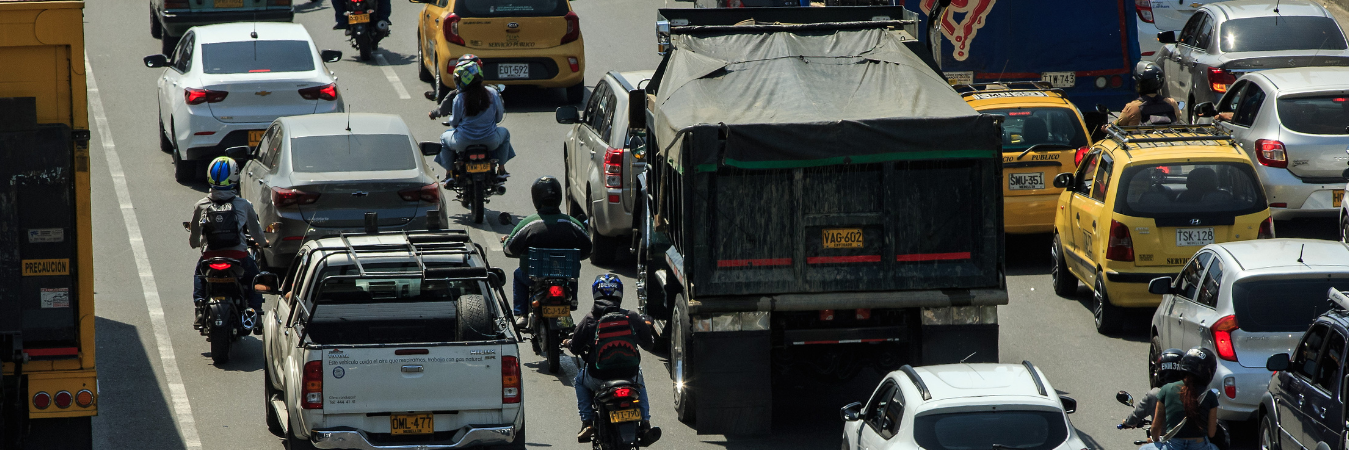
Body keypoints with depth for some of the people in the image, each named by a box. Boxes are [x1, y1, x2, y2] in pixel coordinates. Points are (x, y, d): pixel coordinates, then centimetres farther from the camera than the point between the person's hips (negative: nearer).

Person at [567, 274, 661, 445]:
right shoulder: (632, 317, -2)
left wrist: (569, 344, 27)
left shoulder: (589, 319, -6)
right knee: (640, 382, 37)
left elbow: (576, 347, 2)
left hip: (599, 377, -1)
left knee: (580, 380, 33)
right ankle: (645, 424, 23)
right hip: (629, 375, 1)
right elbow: (648, 343, 10)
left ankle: (587, 422, 19)